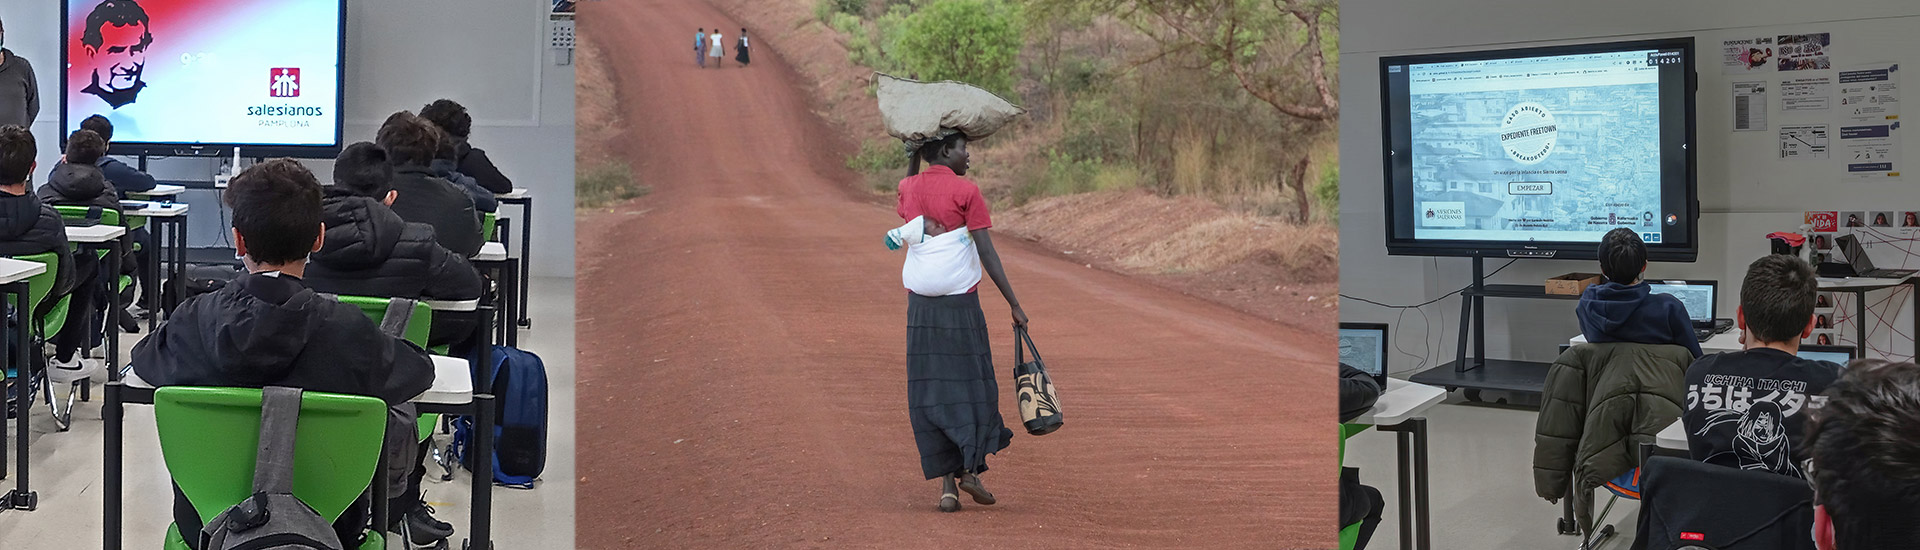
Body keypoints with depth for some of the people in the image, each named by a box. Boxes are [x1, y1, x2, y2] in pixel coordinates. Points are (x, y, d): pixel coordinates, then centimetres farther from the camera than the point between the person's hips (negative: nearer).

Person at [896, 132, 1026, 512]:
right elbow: (988, 254, -10)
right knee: (970, 384, 10)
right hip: (960, 302, -4)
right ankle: (970, 467, 7)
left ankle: (945, 484, 4)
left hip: (920, 303, 4)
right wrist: (1014, 305, -6)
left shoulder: (909, 188, 6)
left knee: (930, 391, 5)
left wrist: (915, 151, 26)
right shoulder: (966, 191, -8)